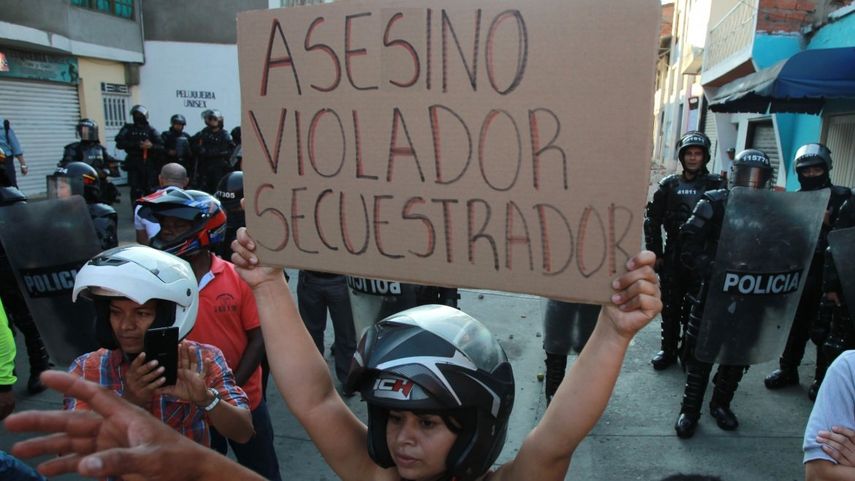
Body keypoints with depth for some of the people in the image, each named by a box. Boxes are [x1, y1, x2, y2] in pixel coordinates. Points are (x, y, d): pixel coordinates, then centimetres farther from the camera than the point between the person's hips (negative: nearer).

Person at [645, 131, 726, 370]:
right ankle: (668, 350, 25)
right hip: (673, 257, 2)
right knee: (670, 307, 10)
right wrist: (655, 252, 4)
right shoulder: (669, 185, 6)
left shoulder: (717, 185, 1)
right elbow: (652, 219, 8)